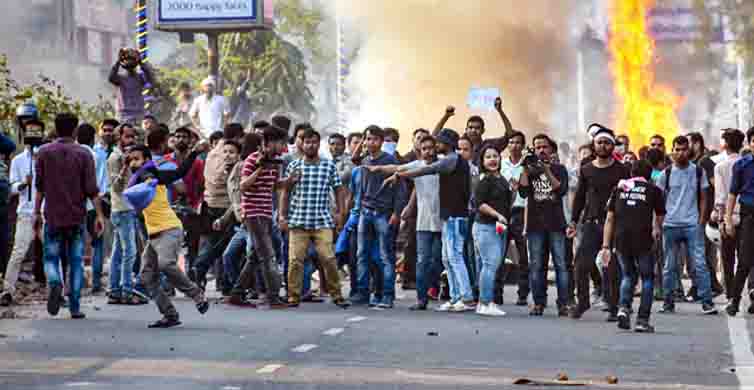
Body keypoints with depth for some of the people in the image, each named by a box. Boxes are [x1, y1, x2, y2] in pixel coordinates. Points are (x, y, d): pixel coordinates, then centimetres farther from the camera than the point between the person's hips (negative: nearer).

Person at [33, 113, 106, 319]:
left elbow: (40, 187, 2)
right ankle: (75, 307, 4)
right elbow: (91, 189, -6)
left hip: (53, 217, 0)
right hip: (77, 217, 0)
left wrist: (37, 213, 9)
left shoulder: (44, 153, 2)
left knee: (51, 258, 10)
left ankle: (55, 283, -21)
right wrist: (99, 215, -1)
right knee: (76, 262, 7)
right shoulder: (84, 154, -1)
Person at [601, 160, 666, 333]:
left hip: (621, 239, 2)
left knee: (628, 275, 21)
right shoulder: (654, 190, 12)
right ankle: (642, 320, 7)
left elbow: (610, 218, 11)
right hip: (643, 240, -2)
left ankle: (624, 307, -2)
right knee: (647, 278, 13)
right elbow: (659, 218, 18)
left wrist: (606, 246, 10)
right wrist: (657, 230, 41)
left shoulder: (619, 188, 16)